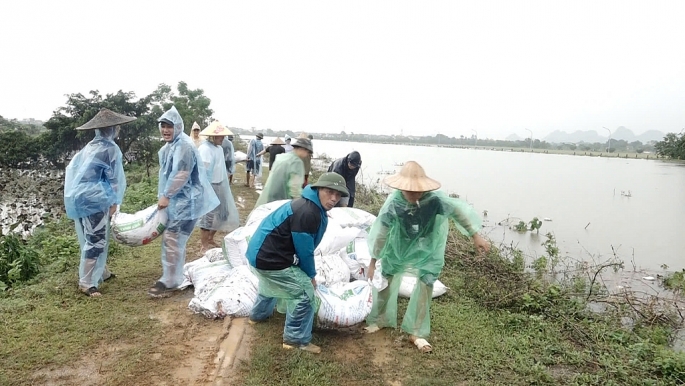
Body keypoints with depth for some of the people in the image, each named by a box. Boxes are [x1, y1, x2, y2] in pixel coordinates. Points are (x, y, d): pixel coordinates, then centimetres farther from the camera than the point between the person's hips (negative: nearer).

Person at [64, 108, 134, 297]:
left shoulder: (91, 146, 14)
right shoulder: (110, 148, -11)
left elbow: (72, 168, 16)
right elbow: (113, 178, -11)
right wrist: (114, 202, -4)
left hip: (81, 196, 9)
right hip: (94, 199, -9)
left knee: (93, 238, 19)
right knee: (96, 240, -5)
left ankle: (101, 272, 32)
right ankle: (86, 283, -3)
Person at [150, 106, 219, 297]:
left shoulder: (184, 146, -18)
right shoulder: (169, 146, 15)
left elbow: (182, 175, -24)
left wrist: (166, 196, -17)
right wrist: (164, 196, 15)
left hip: (185, 201, -10)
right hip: (175, 200, 10)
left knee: (172, 240, -9)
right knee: (175, 240, 16)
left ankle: (170, 282, -1)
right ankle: (174, 276, 28)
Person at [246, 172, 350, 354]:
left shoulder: (315, 208, 6)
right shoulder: (306, 213, -28)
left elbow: (306, 247, 15)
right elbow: (304, 250, -20)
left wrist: (307, 273, 17)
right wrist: (311, 275, -4)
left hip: (262, 252, 11)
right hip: (270, 259, -11)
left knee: (271, 284, 37)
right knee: (304, 293, -6)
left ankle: (259, 315, 61)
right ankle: (296, 339, 8)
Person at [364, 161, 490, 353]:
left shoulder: (434, 199, -33)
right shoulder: (393, 203, -30)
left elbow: (458, 211, -17)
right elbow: (381, 233, -18)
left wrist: (476, 236, -11)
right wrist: (373, 262, -10)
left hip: (427, 249, 0)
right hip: (399, 247, 0)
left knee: (425, 285, 1)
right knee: (387, 281, 11)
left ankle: (416, 333, 18)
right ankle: (379, 320, 35)